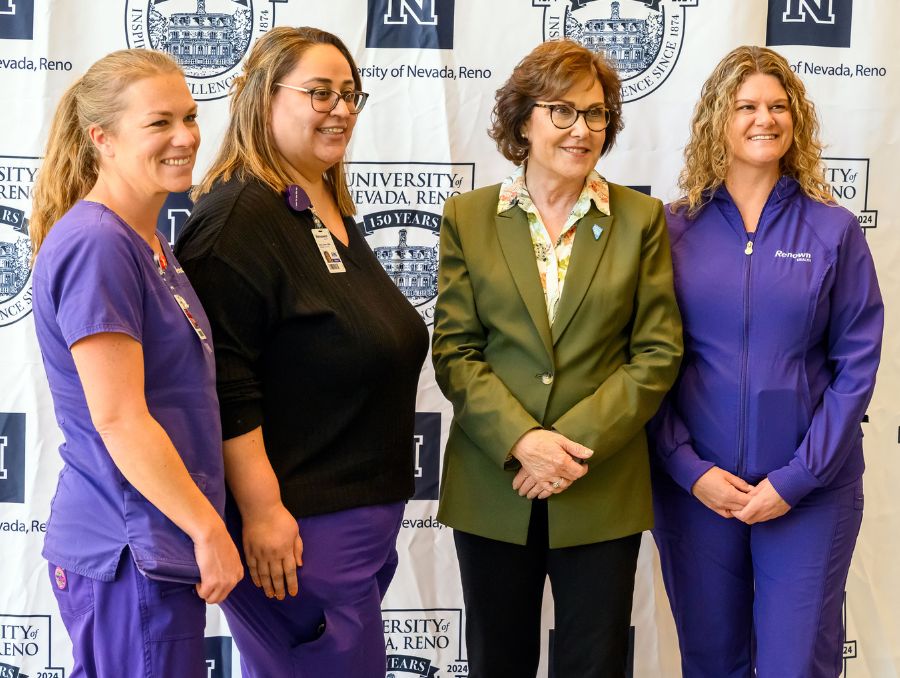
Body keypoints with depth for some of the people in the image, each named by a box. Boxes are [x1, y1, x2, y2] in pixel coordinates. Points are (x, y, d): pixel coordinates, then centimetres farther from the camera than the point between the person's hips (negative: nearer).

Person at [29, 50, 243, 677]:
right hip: (132, 555, -9)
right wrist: (209, 529, -15)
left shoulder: (148, 243, 12)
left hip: (160, 547, 9)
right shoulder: (95, 245, -17)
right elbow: (118, 419, -21)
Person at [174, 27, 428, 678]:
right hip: (296, 522, -9)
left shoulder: (332, 214, 15)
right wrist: (261, 511, -23)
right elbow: (225, 384, -21)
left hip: (366, 510, 10)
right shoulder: (239, 216, -14)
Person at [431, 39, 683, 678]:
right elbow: (454, 350, -2)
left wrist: (577, 441, -14)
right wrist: (520, 440, -16)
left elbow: (657, 353, -2)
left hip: (602, 491, 0)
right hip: (492, 486, 1)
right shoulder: (467, 217, 3)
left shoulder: (641, 219, 3)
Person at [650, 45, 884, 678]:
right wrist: (689, 468, -9)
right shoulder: (674, 229, 1)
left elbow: (856, 364, -3)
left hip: (810, 489, -1)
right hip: (695, 485, 1)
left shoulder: (834, 232, -1)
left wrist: (797, 477, -10)